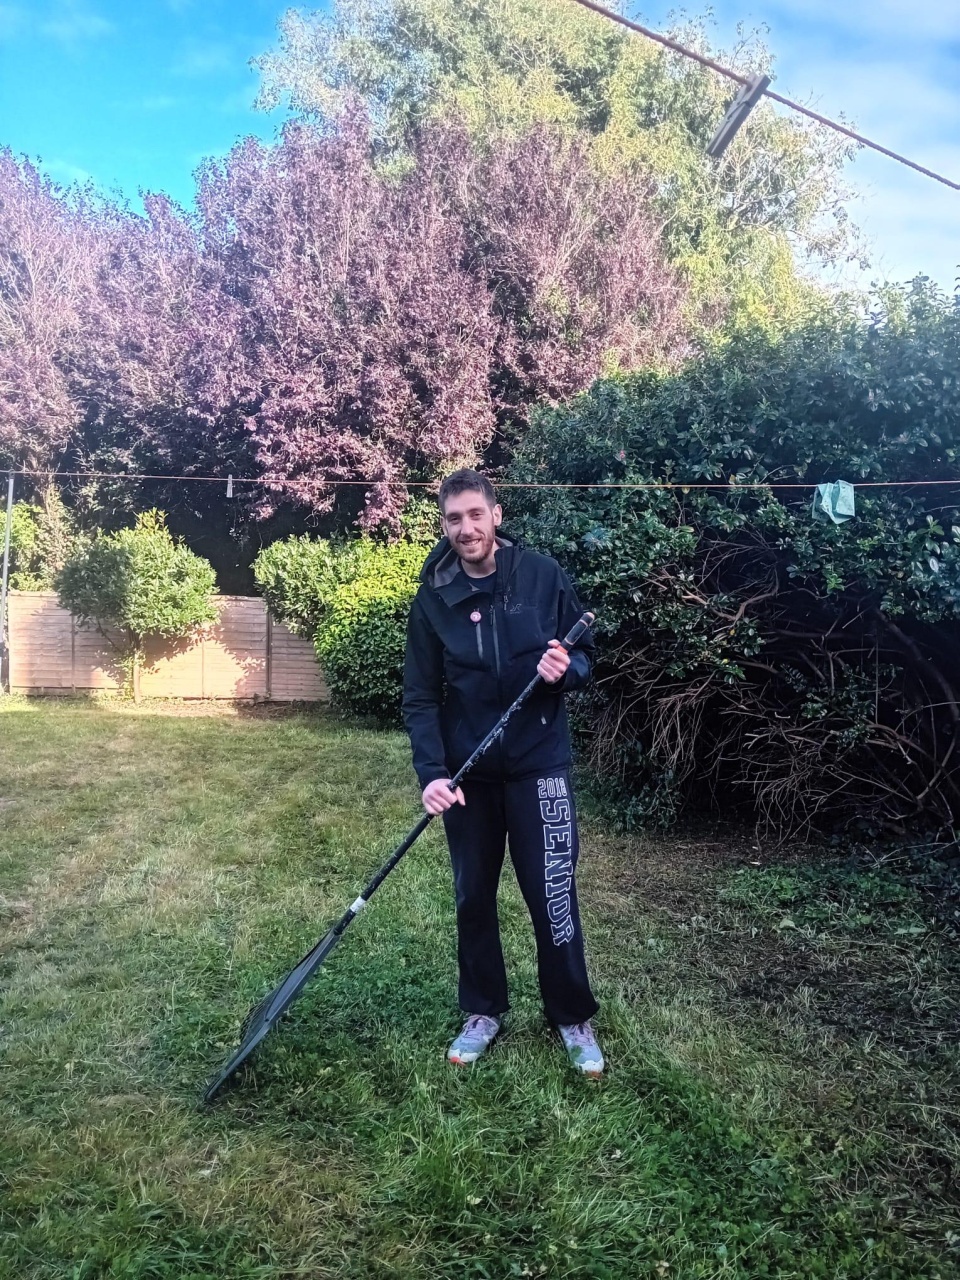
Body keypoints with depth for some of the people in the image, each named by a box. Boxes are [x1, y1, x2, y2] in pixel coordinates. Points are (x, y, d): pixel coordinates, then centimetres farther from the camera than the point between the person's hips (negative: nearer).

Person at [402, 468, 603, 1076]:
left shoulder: (542, 575, -5)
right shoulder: (432, 599, -3)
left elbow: (586, 651, 4)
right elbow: (421, 697, -3)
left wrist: (566, 668, -19)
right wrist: (431, 772, -15)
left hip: (539, 763, -2)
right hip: (467, 772, 2)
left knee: (553, 895, 1)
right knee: (474, 896, 12)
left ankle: (574, 1018, 21)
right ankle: (484, 1011, 31)